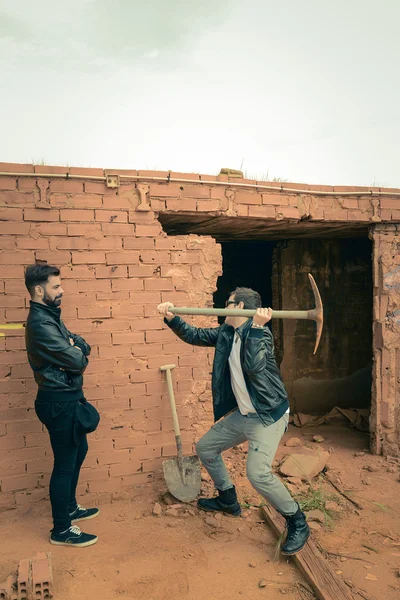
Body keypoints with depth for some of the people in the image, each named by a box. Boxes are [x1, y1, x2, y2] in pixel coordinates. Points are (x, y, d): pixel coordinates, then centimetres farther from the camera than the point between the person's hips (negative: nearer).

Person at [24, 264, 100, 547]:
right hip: (59, 402, -10)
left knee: (78, 452, 23)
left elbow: (82, 346, 9)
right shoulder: (41, 324, -23)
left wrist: (76, 347, -13)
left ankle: (70, 507, 40)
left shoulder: (51, 316, 11)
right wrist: (77, 352, -2)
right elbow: (77, 361, -24)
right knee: (65, 463, 1)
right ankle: (61, 530, 17)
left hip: (67, 398, 10)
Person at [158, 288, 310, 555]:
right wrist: (172, 318, -6)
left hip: (269, 415, -9)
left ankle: (298, 523, 1)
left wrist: (257, 326, -36)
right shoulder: (226, 333, 5)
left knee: (258, 473, -24)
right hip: (241, 414, 9)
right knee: (205, 448, 17)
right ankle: (228, 500, 38)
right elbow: (195, 335, 9)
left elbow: (254, 366, -35)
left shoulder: (261, 332, -18)